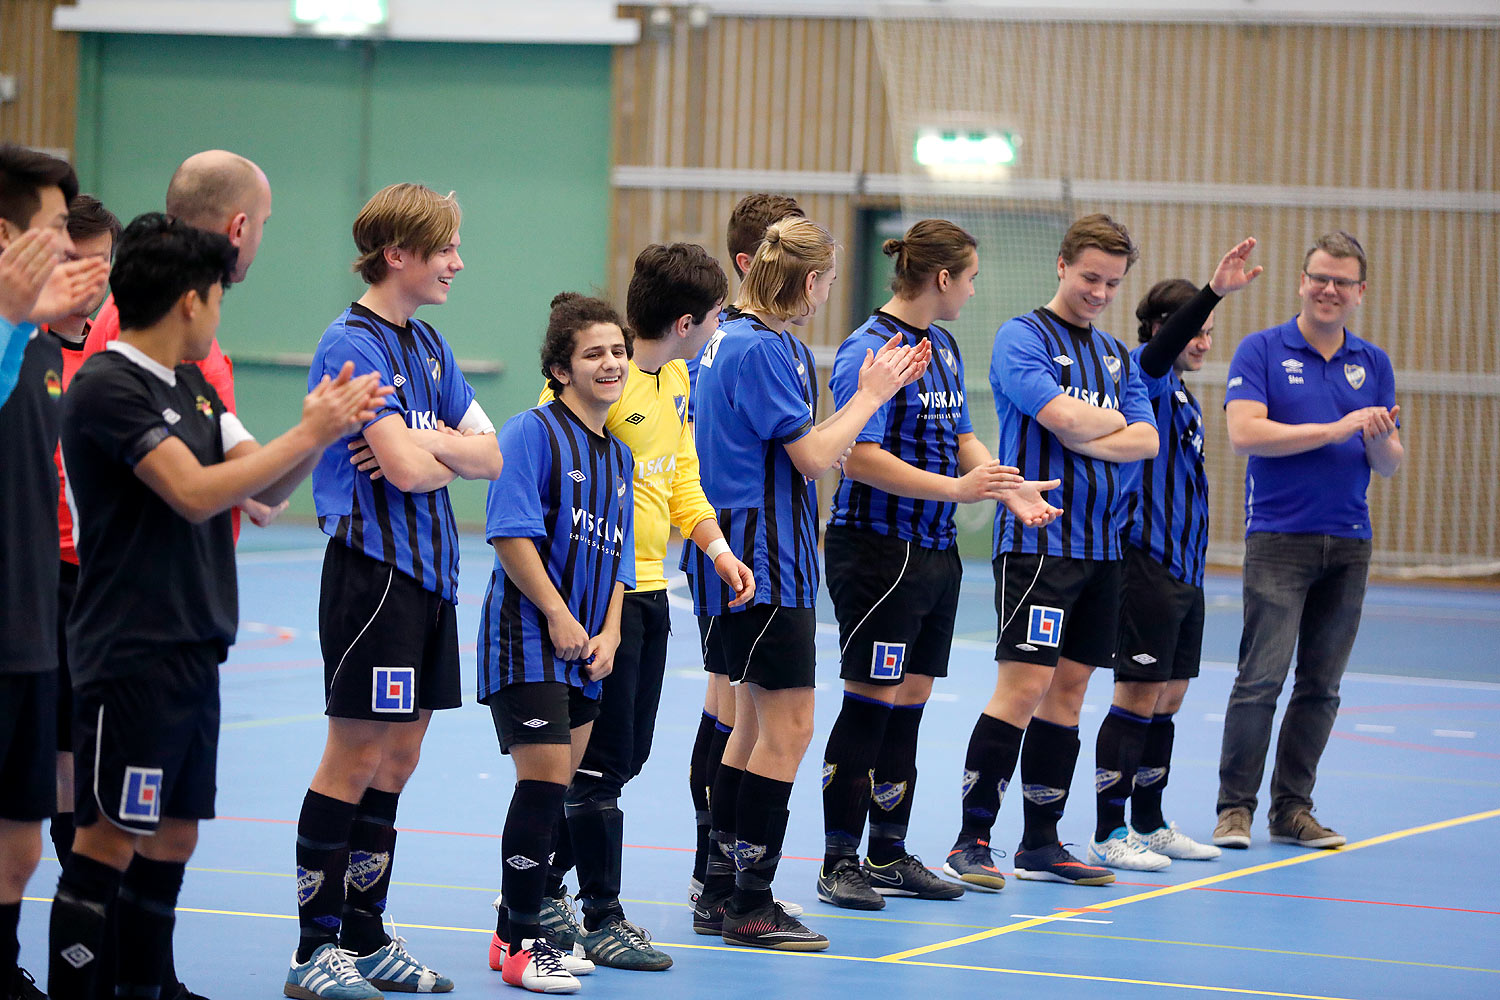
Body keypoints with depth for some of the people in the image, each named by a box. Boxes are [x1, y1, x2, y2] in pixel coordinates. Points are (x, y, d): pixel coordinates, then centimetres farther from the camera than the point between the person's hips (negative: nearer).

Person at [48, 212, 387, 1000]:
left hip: (192, 652, 9)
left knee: (174, 834, 11)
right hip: (130, 659, -9)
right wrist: (310, 435, -17)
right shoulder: (109, 387, -14)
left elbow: (269, 489, 14)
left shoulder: (193, 389, 15)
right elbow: (195, 492, -22)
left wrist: (319, 431, -4)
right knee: (110, 838, -7)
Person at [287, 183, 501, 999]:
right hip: (373, 571, -8)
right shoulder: (352, 344, -12)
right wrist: (447, 457, 1)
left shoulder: (426, 347, 15)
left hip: (429, 574, 8)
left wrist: (428, 444, -8)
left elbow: (490, 456, 10)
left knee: (397, 761, 11)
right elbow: (407, 470, -20)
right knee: (354, 760, -5)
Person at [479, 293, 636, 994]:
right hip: (527, 639, -8)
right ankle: (522, 944, -6)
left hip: (584, 650, 8)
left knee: (555, 789, 9)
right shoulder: (534, 432, -9)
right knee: (545, 780, -13)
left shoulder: (619, 456, 16)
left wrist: (608, 634, 5)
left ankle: (518, 930, 18)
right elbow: (510, 533, -16)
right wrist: (559, 616, -15)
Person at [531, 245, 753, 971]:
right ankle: (601, 918, 6)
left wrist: (718, 549, 8)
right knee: (603, 760, -3)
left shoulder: (676, 380, 12)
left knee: (627, 754, 14)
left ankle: (542, 889, 26)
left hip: (650, 590, 9)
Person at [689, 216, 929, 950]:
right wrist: (871, 395, -5)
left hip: (760, 555, 11)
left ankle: (722, 892, 19)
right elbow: (812, 456, -18)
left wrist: (874, 391, 13)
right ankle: (750, 907, -6)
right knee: (787, 724, -8)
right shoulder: (762, 349, -17)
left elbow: (795, 445, 17)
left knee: (756, 721, 15)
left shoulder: (738, 338, 14)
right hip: (761, 558, -11)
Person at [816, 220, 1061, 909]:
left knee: (909, 702, 11)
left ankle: (890, 855, 18)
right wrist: (955, 488, -26)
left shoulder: (943, 347, 14)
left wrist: (1010, 490, 3)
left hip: (935, 550, 9)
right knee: (869, 702, -5)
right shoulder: (870, 349, -14)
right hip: (876, 548, -9)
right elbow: (860, 457, -22)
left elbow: (961, 438, 19)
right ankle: (840, 861, 1)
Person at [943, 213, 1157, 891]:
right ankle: (972, 841, -8)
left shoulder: (1117, 355, 16)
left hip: (1101, 547, 7)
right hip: (1037, 540, -7)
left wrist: (1085, 437, -10)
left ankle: (1041, 843, 14)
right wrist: (1111, 422, -1)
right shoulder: (1022, 338, -5)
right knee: (1023, 686, -12)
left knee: (1067, 692, 8)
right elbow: (1062, 416, -19)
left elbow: (1146, 441, 4)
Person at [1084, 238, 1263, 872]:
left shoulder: (1184, 396, 18)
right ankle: (1109, 835, -3)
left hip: (1185, 569, 9)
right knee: (1137, 698, -7)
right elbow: (1160, 347, -32)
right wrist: (1214, 291, -44)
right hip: (1146, 564, -9)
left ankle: (1149, 826, 21)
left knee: (1167, 701, 13)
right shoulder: (1146, 377, -8)